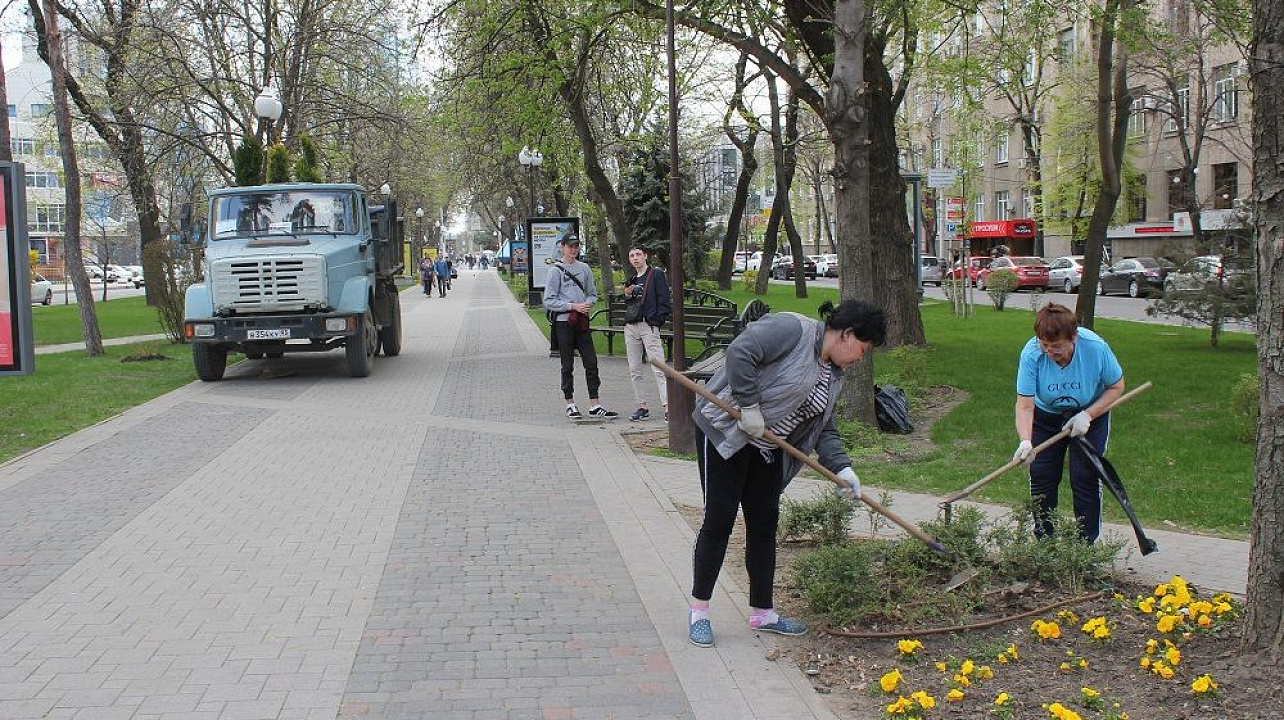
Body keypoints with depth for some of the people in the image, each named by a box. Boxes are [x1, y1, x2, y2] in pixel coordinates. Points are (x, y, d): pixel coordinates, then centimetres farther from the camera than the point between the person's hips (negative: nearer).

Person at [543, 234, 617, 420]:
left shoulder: (585, 269, 10)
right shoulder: (556, 270, -4)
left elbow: (592, 294, 16)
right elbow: (549, 301, -8)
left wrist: (587, 304, -7)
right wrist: (574, 306, -15)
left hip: (582, 321, 4)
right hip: (563, 322, -4)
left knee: (591, 362, -1)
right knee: (567, 365, 3)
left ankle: (594, 405, 2)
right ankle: (570, 404, 12)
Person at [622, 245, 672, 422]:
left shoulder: (656, 275, -2)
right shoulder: (631, 279, 18)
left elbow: (664, 300, -6)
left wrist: (657, 320, -12)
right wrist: (627, 295, 5)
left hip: (649, 325, -7)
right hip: (630, 326, 7)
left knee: (658, 369, -11)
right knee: (634, 370, 7)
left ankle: (667, 408, -14)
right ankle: (642, 407, 14)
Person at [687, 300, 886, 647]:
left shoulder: (833, 375, 11)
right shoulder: (792, 329, -17)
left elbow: (824, 429, 14)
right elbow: (740, 351, -28)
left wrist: (841, 467, 0)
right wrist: (750, 406, -25)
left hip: (767, 449, 9)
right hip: (725, 433, -9)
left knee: (764, 525, 10)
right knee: (719, 521, -6)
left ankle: (762, 613, 21)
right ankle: (698, 611, 6)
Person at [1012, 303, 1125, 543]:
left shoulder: (1095, 348, -29)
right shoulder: (1031, 354, -29)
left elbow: (1116, 387, -12)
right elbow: (1025, 405, -29)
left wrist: (1087, 415, -23)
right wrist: (1025, 442, -44)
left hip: (1090, 416, -1)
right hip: (1046, 416, 1)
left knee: (1085, 478, -7)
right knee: (1041, 477, 0)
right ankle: (1043, 542, 15)